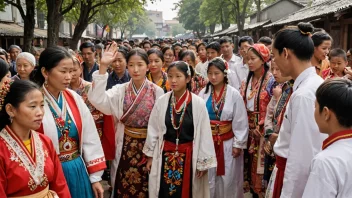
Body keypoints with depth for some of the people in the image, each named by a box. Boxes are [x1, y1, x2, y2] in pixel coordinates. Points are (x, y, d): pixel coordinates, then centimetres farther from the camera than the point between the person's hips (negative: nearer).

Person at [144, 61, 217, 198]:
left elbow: (204, 134, -7)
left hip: (189, 156, -2)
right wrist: (150, 156, 7)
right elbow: (153, 130, 3)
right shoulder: (161, 101, -5)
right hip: (165, 155, 2)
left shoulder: (198, 103, -13)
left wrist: (203, 162, -4)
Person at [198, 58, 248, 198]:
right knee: (208, 178, 10)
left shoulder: (234, 94, -7)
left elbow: (240, 122, -5)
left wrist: (239, 144, -6)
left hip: (228, 143, -1)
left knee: (228, 179, 7)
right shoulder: (203, 93, -2)